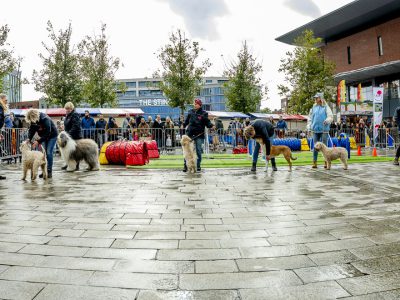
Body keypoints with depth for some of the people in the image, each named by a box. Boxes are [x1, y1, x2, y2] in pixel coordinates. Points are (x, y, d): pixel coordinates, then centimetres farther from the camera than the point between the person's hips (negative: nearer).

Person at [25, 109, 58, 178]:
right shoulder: (32, 120, -12)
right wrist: (29, 138, -23)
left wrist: (38, 141, -34)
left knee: (49, 152, -13)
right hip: (43, 136, 6)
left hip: (52, 135, -6)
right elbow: (31, 130, -5)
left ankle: (49, 171, -8)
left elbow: (47, 133, -32)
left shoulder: (45, 119, -32)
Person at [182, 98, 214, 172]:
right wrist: (184, 125, 19)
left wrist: (211, 125, -20)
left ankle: (198, 165, 14)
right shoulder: (190, 112, 8)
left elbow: (207, 122, -4)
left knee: (198, 150, 3)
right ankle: (185, 165, 6)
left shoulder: (204, 113, 0)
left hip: (199, 134, -2)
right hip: (190, 133, 2)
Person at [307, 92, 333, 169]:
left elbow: (330, 116, -5)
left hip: (324, 130, -3)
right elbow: (310, 117, 16)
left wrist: (327, 120, -26)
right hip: (315, 130, 3)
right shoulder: (314, 107, 12)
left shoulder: (326, 107, 0)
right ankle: (314, 162, 6)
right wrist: (309, 126, 5)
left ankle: (326, 162, 11)